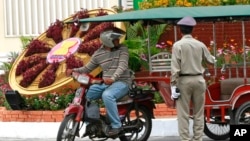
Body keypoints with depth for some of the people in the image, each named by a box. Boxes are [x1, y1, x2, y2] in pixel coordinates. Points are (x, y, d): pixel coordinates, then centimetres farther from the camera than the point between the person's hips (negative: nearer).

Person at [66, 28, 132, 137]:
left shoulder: (122, 49, -4)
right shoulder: (98, 54, 9)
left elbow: (123, 65, -19)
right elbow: (87, 68, 15)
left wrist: (113, 78, -36)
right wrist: (74, 70, -5)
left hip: (122, 82, -6)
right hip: (105, 83, 6)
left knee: (107, 95, -37)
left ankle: (116, 126, -28)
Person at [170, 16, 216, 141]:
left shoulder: (178, 45, -7)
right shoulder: (200, 45, 4)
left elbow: (175, 67, -12)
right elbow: (210, 60, 17)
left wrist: (174, 85, -9)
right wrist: (214, 58, 41)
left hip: (184, 80, -3)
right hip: (198, 80, 3)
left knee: (183, 114, 0)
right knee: (198, 113, 10)